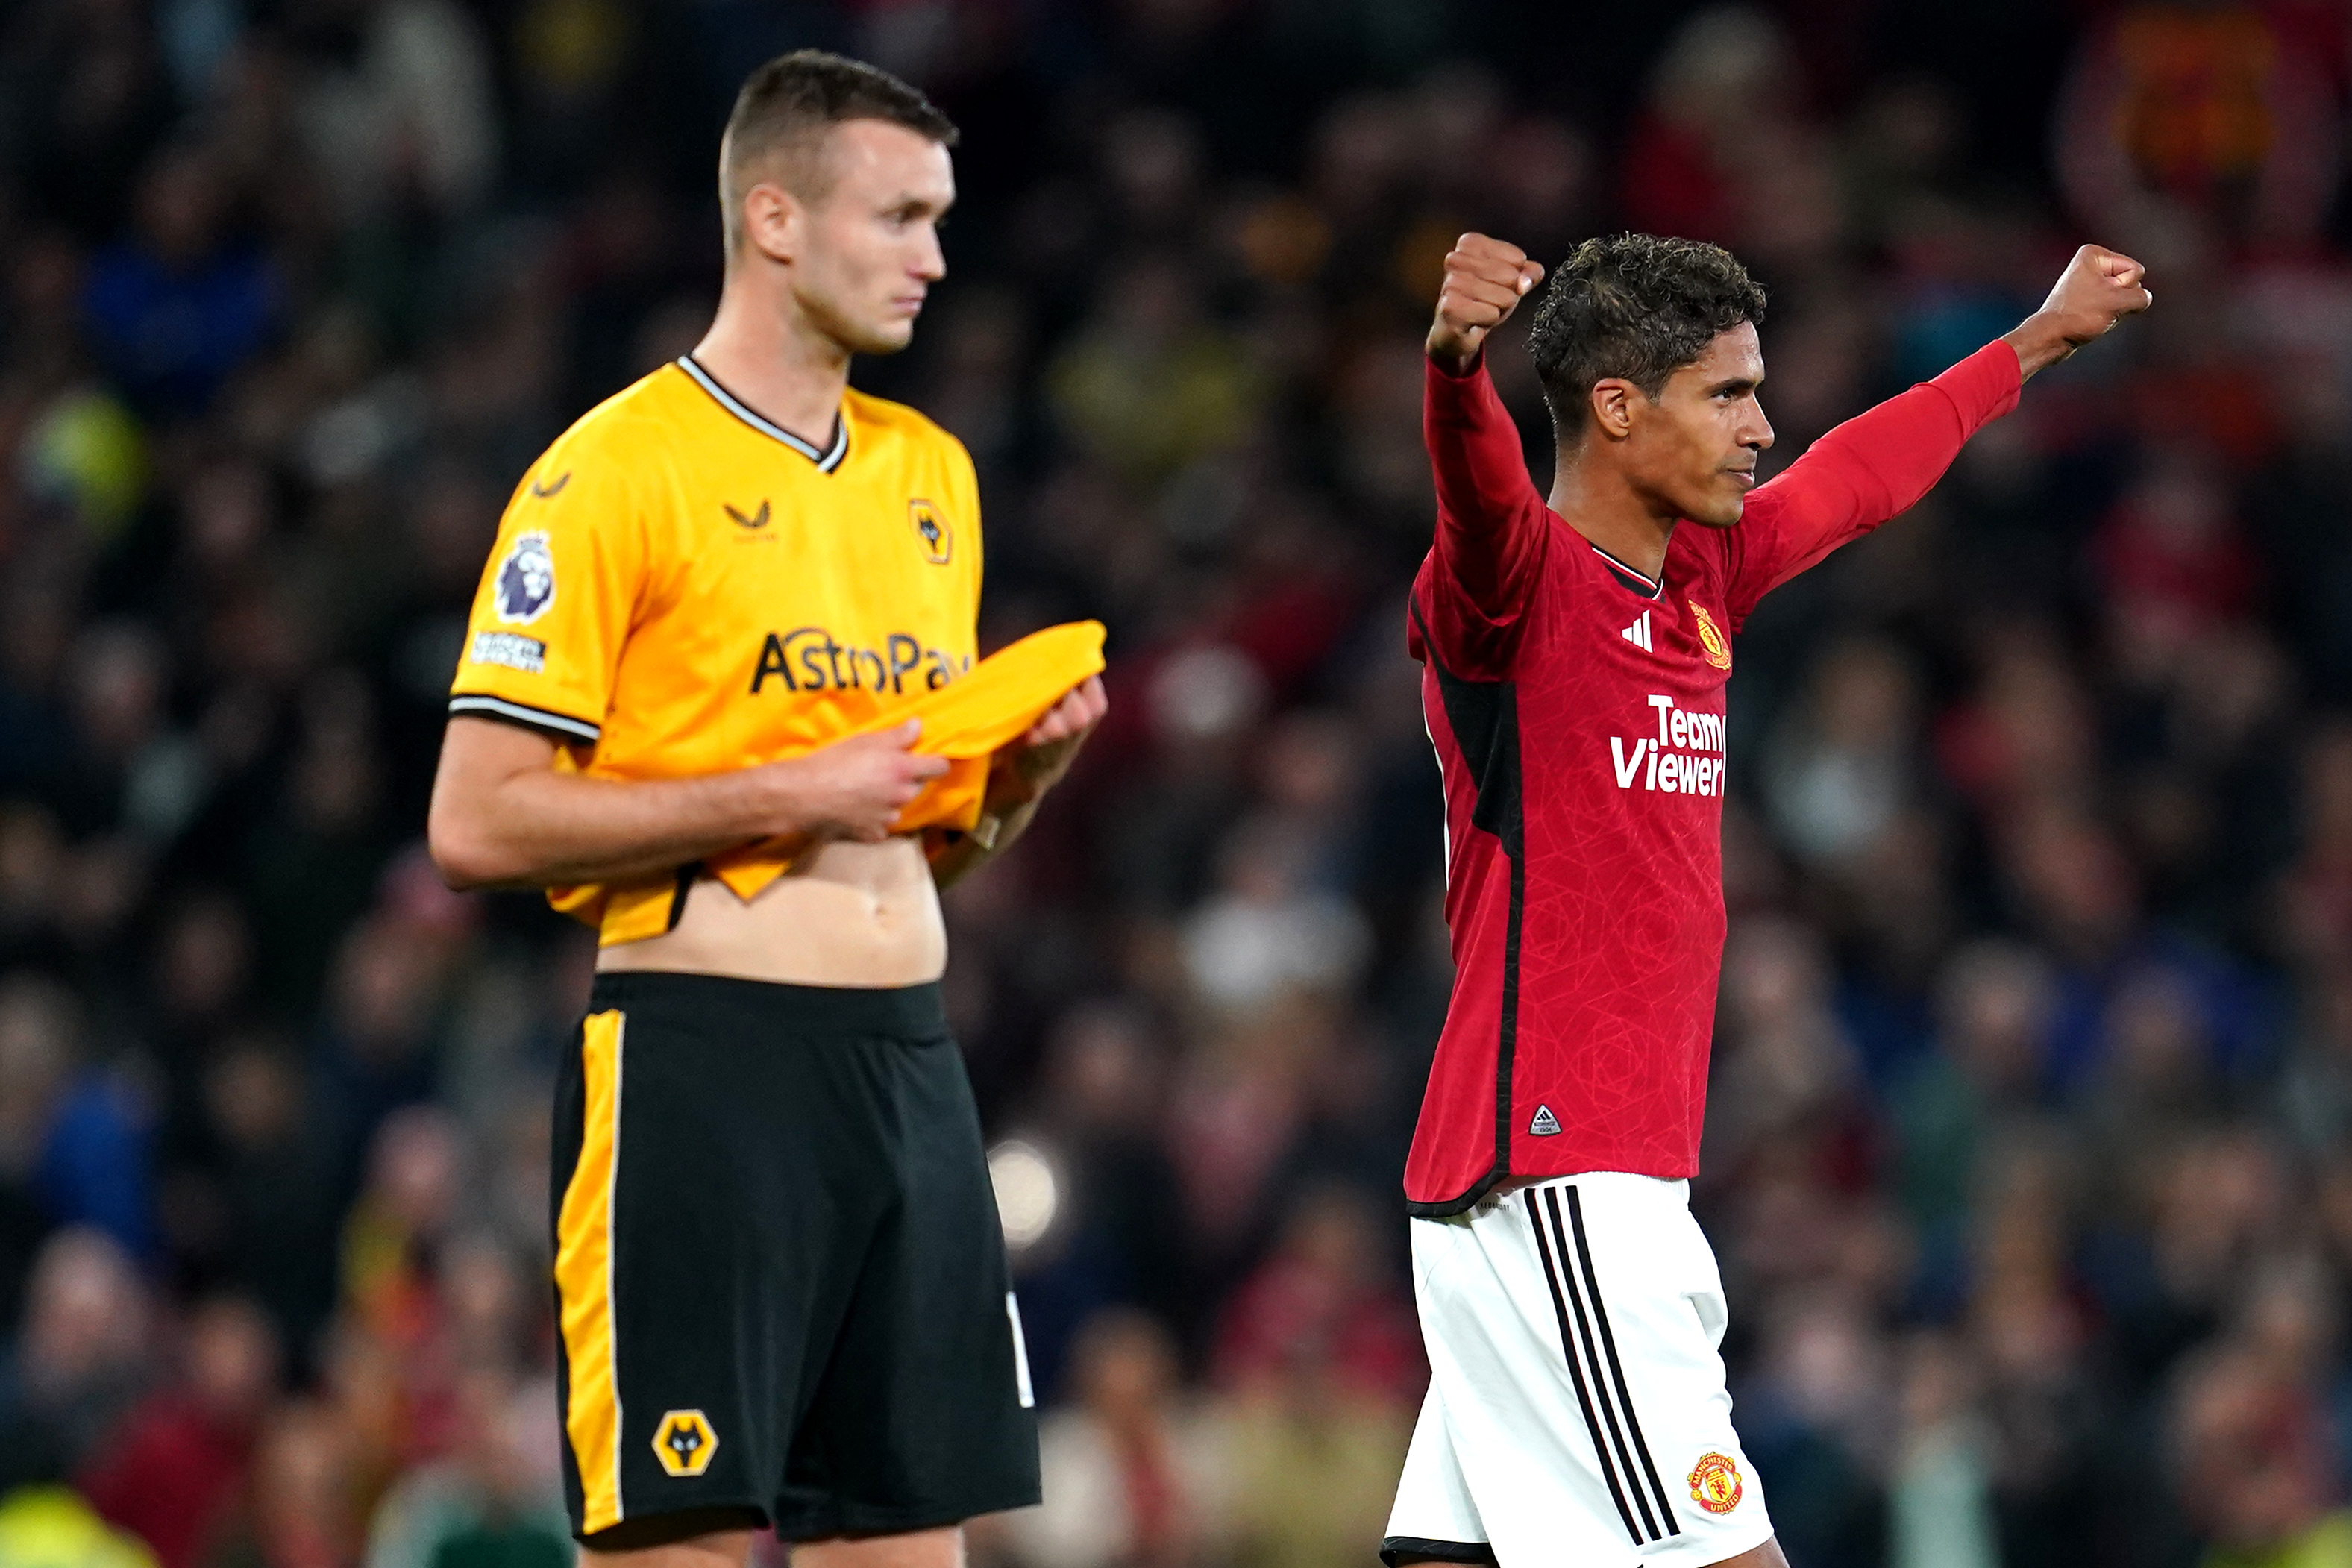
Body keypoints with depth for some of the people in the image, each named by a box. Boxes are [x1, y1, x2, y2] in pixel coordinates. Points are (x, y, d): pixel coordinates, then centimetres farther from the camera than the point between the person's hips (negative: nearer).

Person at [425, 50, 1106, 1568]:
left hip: (910, 1058, 7)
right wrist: (784, 797, -15)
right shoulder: (616, 469, -7)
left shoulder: (930, 472, 16)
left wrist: (1022, 763, 2)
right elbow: (479, 824, -12)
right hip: (704, 1060, -7)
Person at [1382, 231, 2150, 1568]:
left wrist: (2045, 340, 46)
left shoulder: (1700, 577, 15)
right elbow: (1476, 480, -33)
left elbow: (1858, 479, 32)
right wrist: (1456, 361, -56)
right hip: (1549, 1185, -9)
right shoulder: (1519, 579, -11)